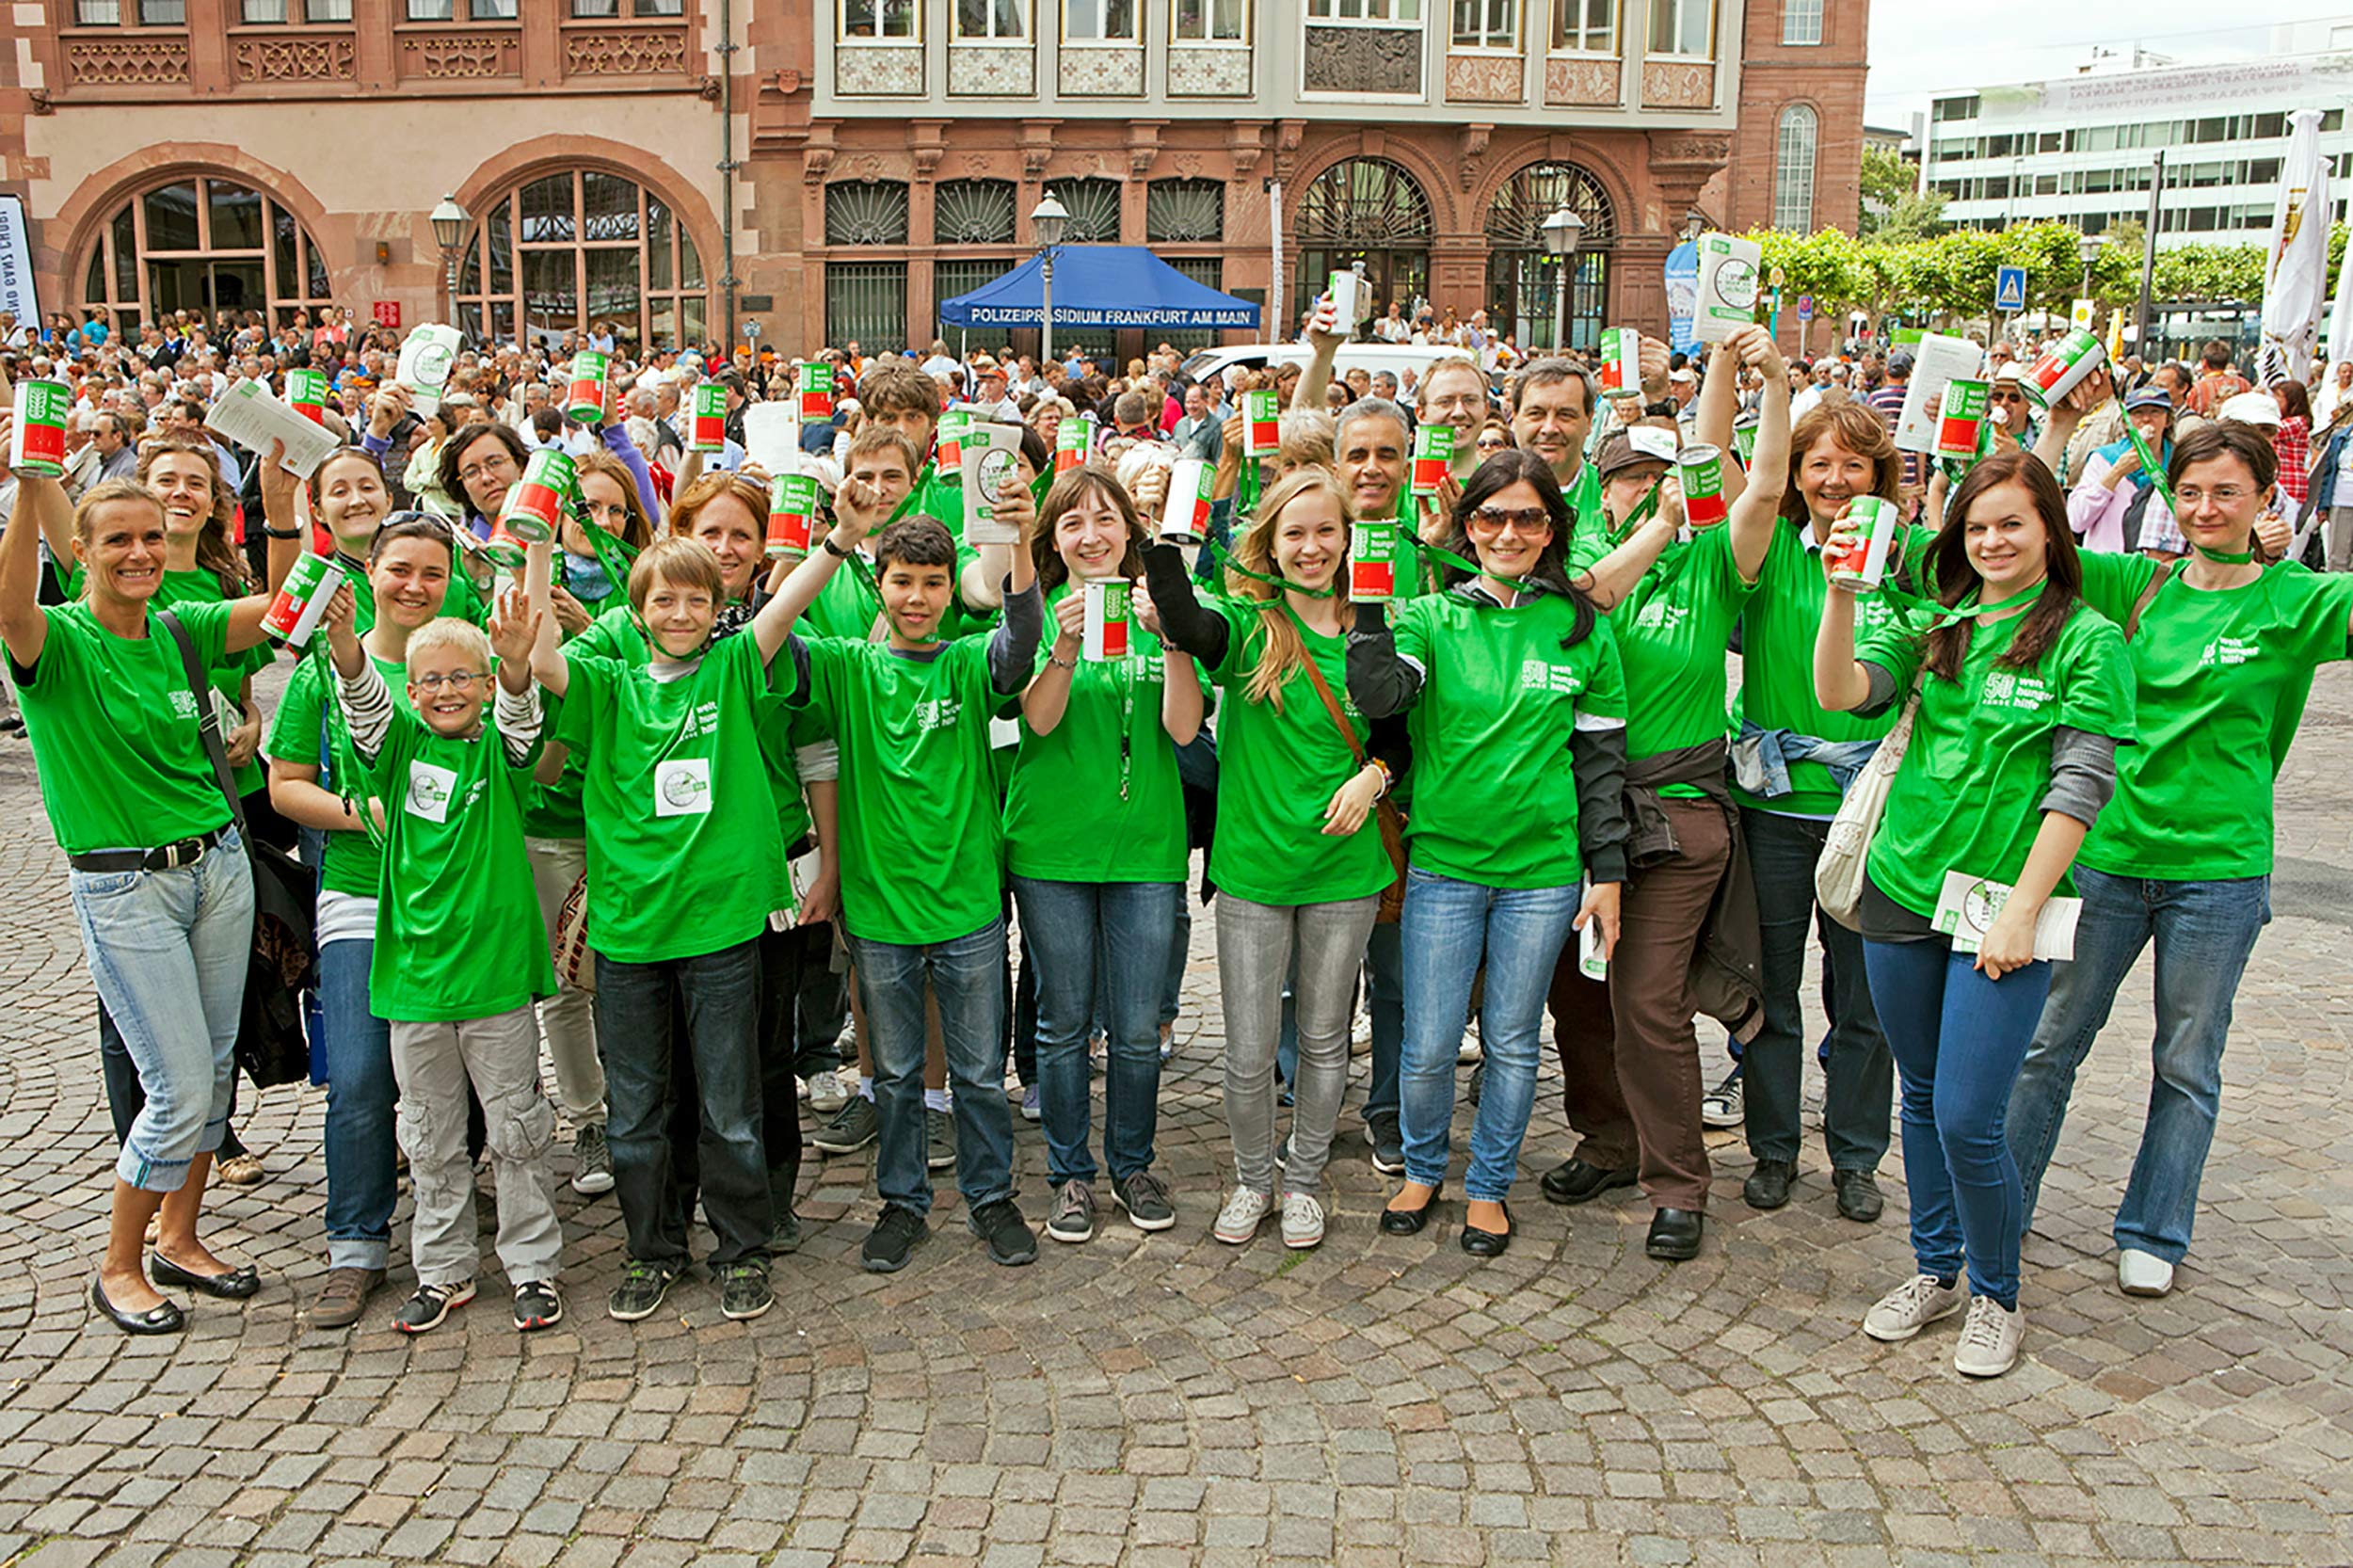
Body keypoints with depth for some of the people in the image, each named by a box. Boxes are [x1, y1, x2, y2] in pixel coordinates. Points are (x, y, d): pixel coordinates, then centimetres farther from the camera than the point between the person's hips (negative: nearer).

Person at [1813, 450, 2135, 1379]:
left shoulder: (2086, 640, -4)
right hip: (1902, 889, 5)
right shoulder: (1936, 627, 10)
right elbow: (1842, 692, -5)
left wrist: (2022, 911, -13)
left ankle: (1996, 1297, 18)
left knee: (1967, 1119, -5)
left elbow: (2081, 785, -9)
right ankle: (1935, 1272, 33)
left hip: (2003, 905, -5)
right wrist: (1842, 594, -19)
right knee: (1921, 1100, 15)